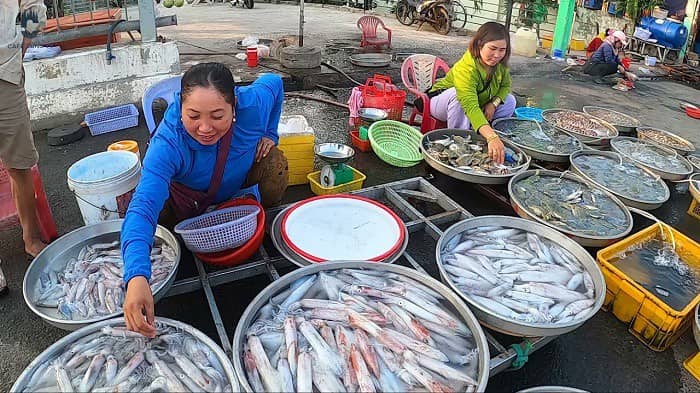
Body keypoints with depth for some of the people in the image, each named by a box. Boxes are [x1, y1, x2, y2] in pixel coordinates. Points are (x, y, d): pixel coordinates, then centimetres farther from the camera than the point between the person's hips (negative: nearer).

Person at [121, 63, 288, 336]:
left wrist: (269, 134, -11)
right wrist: (136, 278, -69)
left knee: (275, 162, -26)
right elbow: (144, 206, -54)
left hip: (237, 184, 0)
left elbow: (274, 81, -12)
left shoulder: (252, 105, -36)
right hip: (189, 196, 1)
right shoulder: (168, 144, -43)